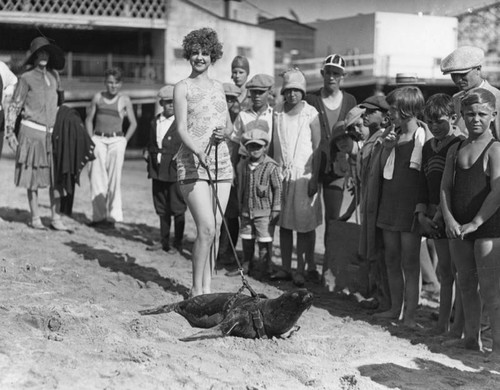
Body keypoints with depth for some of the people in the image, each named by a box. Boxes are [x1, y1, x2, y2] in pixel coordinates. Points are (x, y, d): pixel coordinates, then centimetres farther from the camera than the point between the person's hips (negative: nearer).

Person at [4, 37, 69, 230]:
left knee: (56, 177, -2)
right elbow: (14, 107, -1)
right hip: (32, 132, -4)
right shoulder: (27, 78, -2)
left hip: (52, 134, 4)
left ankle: (56, 218, 0)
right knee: (33, 177, 1)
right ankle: (35, 218, 10)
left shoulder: (54, 76, 12)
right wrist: (9, 133, -6)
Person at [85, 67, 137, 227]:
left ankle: (113, 215, -3)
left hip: (116, 140, -2)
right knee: (97, 178, -4)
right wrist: (91, 140, 6)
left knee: (114, 178, -7)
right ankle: (98, 215, 1)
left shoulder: (124, 100, 4)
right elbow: (89, 119, 16)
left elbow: (133, 123, 9)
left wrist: (124, 141, 0)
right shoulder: (98, 97, 9)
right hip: (98, 140, 2)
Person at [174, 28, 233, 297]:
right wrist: (199, 152, -26)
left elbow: (230, 124, 21)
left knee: (216, 229, 4)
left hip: (221, 162, 6)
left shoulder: (218, 87, 16)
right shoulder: (182, 88, 1)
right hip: (192, 163, -5)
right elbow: (181, 128, -9)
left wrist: (225, 132, -4)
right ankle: (196, 290, -6)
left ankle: (207, 286, 13)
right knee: (206, 228, -15)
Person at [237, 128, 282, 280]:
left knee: (264, 241, -1)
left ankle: (264, 267, 9)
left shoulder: (271, 166, -10)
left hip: (264, 211, -5)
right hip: (246, 211, 5)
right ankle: (247, 265, 27)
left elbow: (278, 189, -7)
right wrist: (240, 206, 16)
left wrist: (275, 210, -8)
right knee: (246, 239, 14)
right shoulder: (243, 166, 6)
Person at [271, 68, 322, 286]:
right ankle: (285, 268, 15)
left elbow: (317, 148, -5)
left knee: (304, 225, -3)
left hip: (303, 175, -4)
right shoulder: (277, 112, 7)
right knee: (283, 224, 7)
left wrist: (314, 178, -10)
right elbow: (272, 143, 10)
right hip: (281, 174, 4)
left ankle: (301, 269, 4)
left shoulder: (310, 113, -4)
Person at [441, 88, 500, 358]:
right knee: (466, 286, 14)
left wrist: (474, 223, -20)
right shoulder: (455, 150, 11)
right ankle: (471, 338, 26)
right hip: (458, 230, 6)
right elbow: (445, 187, 8)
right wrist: (449, 219, -8)